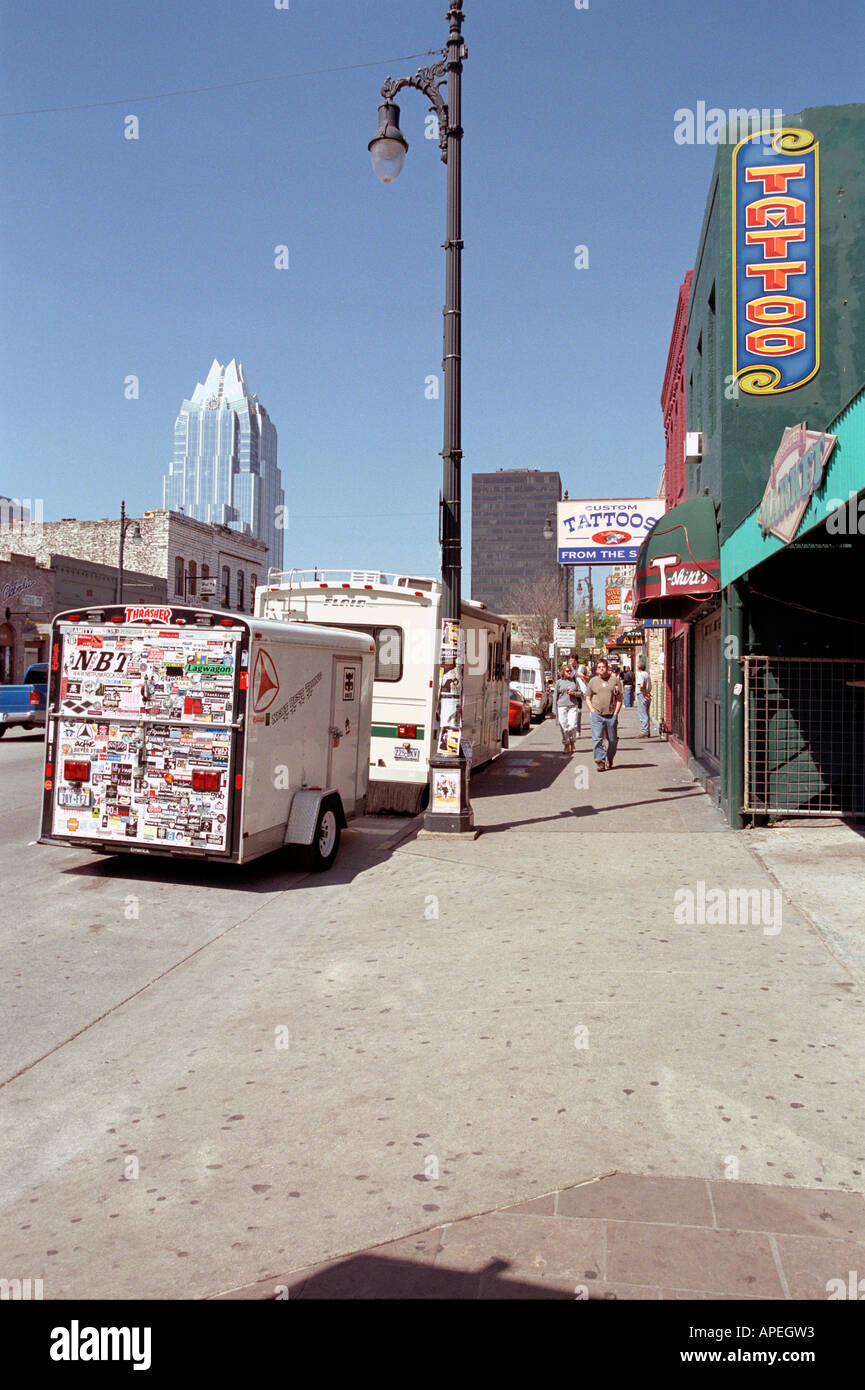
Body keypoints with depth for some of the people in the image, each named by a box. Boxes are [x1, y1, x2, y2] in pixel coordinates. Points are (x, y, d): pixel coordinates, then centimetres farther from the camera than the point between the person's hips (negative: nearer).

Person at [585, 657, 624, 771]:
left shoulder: (615, 680, 4)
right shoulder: (593, 681, 8)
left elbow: (620, 698, 5)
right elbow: (588, 698, 14)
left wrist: (615, 713, -3)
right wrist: (592, 710, 0)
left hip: (611, 715, 0)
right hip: (597, 715, 0)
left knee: (613, 740, 9)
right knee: (597, 739, -10)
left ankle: (609, 759, 28)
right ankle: (600, 761, -8)